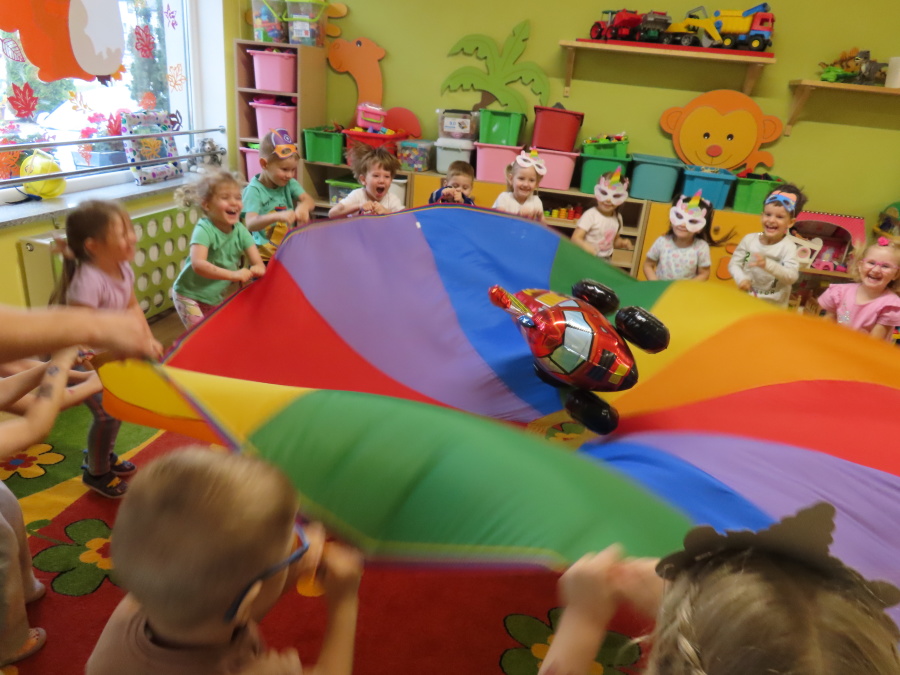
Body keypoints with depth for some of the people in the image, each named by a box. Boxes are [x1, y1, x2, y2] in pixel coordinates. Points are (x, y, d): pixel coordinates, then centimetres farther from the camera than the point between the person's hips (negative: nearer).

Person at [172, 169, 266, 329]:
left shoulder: (240, 230, -8)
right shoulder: (204, 229, -23)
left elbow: (258, 263, -10)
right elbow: (198, 265, -37)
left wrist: (257, 269, -34)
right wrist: (233, 275, -47)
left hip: (217, 298, 6)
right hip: (190, 296, -5)